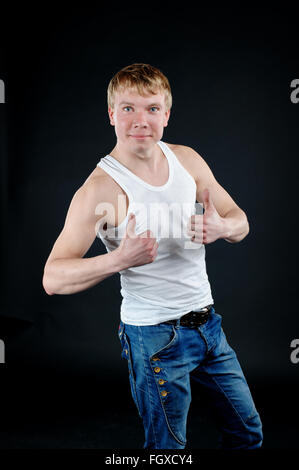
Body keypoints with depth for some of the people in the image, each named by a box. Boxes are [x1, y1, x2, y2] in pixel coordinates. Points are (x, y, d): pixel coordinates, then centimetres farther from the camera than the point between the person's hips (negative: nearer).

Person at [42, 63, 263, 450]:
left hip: (207, 321, 6)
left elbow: (240, 221, 9)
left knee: (248, 432, 19)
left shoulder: (187, 160, 0)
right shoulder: (100, 188, -18)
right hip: (155, 334, -6)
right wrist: (119, 259, -37)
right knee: (168, 447, 8)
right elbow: (53, 278, -20)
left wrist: (221, 227, -16)